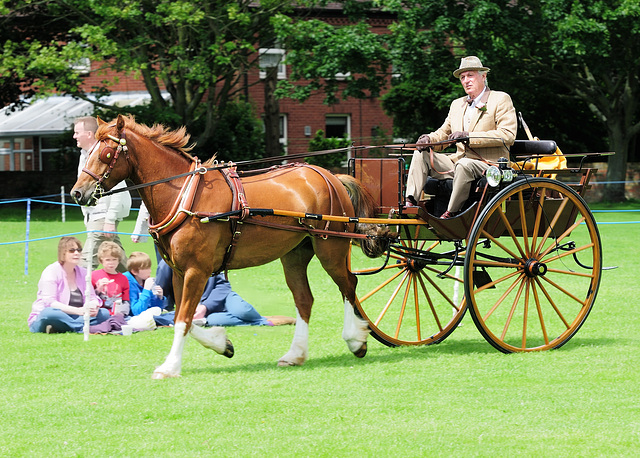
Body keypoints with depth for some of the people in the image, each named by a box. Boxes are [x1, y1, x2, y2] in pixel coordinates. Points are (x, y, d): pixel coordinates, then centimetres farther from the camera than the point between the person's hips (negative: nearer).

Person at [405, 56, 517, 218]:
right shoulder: (457, 104, 21)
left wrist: (469, 136, -20)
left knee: (464, 164, -37)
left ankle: (451, 213, -30)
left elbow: (508, 135, -14)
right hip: (458, 162, 7)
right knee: (421, 155, -4)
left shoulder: (501, 99, -1)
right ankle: (411, 203, -17)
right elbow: (444, 132, 28)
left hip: (489, 165, -7)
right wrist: (429, 138, 1)